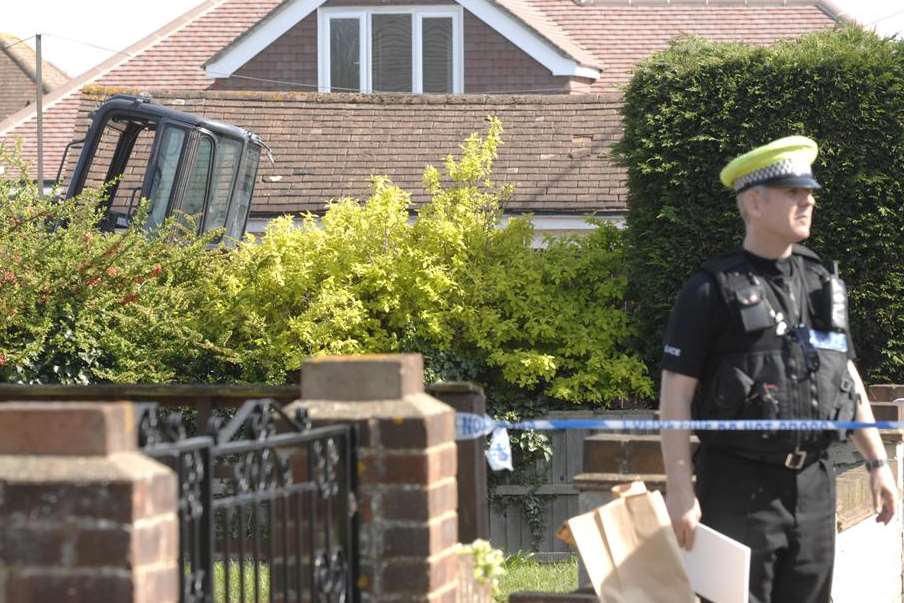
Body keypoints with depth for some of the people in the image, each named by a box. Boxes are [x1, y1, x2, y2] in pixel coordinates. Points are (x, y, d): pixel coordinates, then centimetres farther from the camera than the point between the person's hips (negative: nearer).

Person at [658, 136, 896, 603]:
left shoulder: (822, 283, 12)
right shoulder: (713, 291, -7)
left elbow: (848, 377, 19)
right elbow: (675, 394, -9)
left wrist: (877, 462, 14)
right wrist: (679, 490, -15)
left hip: (813, 484, 6)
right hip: (741, 488, -6)